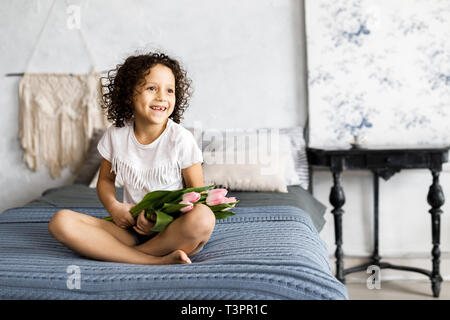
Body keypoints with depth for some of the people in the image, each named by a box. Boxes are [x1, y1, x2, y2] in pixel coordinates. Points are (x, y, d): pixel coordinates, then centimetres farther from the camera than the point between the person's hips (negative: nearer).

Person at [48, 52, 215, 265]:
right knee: (61, 221, -20)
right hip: (131, 227, 3)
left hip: (171, 230, -3)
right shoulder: (115, 135, 2)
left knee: (204, 217, -37)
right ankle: (156, 261, -29)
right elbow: (106, 179, 16)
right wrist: (113, 206, -7)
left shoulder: (181, 139, -7)